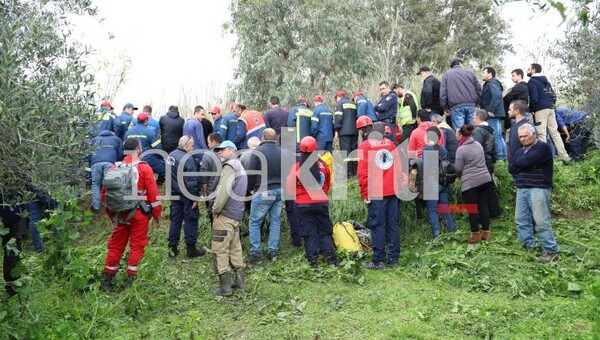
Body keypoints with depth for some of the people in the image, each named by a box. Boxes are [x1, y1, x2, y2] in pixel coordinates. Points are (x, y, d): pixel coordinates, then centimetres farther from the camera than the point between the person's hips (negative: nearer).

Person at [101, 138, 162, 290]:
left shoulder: (115, 168, 4)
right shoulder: (144, 168, -8)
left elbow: (105, 193, 9)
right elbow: (153, 193, -11)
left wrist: (111, 214, 20)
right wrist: (157, 214, -1)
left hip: (120, 214, 4)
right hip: (139, 215, -4)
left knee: (116, 245, 13)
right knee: (137, 245, 5)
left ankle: (108, 279, 20)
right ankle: (130, 279, 6)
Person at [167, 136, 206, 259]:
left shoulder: (171, 155, 6)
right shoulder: (188, 159, -20)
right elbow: (192, 181, -22)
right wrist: (195, 198, -17)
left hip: (174, 194, 8)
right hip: (186, 196, -8)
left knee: (175, 220, 13)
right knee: (190, 221, 3)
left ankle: (172, 248, 18)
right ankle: (191, 249, 9)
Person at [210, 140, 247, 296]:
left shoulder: (230, 166, -10)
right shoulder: (240, 167, 21)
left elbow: (224, 190, -22)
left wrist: (216, 209, -11)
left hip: (225, 215, -10)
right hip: (237, 215, 10)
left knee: (220, 250, -5)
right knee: (235, 249, 15)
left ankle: (225, 287, -2)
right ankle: (240, 282, 20)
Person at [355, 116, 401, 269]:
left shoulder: (364, 146, -6)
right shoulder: (389, 143, 9)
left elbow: (363, 173, -9)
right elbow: (398, 166, 10)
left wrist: (364, 194, -3)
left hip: (376, 193, -5)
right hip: (393, 191, 5)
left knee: (377, 226, 0)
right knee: (393, 224, 11)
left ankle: (378, 261, 4)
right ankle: (393, 258, 18)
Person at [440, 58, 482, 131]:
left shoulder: (446, 75, 11)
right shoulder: (470, 73, 18)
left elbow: (442, 92, 2)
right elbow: (478, 89, 15)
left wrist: (444, 107, 4)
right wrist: (477, 103, 17)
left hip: (456, 106, -2)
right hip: (471, 105, 2)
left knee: (459, 130, -7)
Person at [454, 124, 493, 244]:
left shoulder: (461, 149, -12)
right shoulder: (479, 145, 10)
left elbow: (458, 169, -9)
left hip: (470, 182, -7)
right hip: (485, 179, 7)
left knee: (472, 208, 0)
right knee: (483, 205, 11)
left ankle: (475, 235, 5)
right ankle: (486, 233, 16)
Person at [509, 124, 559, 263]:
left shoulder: (542, 147, -5)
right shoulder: (520, 151, 19)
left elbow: (525, 161, -18)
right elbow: (511, 168, 7)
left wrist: (517, 163, 2)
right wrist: (523, 165, -8)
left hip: (538, 189, -8)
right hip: (522, 189, 8)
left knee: (541, 221, -9)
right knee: (521, 219, 8)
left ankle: (551, 251, -4)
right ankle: (529, 245, 20)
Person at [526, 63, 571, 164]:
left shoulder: (532, 81, -6)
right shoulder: (546, 81, 20)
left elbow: (534, 98, -16)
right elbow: (554, 96, 19)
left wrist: (531, 110, -4)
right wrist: (551, 105, 20)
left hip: (540, 110, -8)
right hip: (551, 109, 8)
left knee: (541, 134, -7)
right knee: (555, 132, 9)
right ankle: (564, 156, 8)